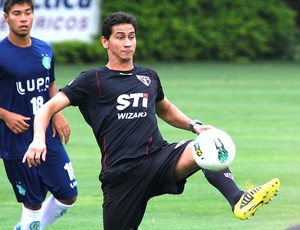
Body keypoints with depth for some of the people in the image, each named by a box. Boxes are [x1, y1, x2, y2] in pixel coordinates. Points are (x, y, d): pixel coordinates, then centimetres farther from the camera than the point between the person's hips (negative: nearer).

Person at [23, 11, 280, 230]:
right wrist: (39, 138, -23)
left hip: (160, 160, 3)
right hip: (122, 174, -3)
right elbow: (49, 108, -2)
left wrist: (193, 125, 19)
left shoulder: (149, 77, 20)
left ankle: (240, 201, -46)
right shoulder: (93, 80, 5)